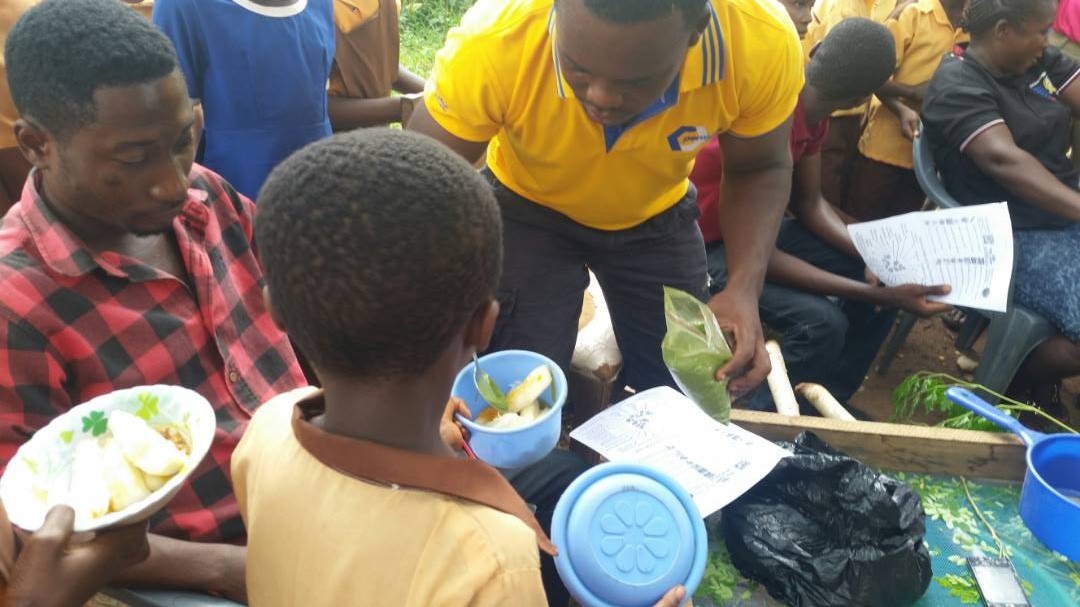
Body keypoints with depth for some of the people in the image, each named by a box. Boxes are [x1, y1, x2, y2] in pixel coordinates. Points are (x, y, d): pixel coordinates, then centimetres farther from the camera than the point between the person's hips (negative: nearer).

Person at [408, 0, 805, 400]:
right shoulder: (491, 43, -36)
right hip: (529, 210, -1)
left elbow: (759, 169, -11)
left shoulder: (764, 43, -29)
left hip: (658, 217, 2)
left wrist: (744, 286, -28)